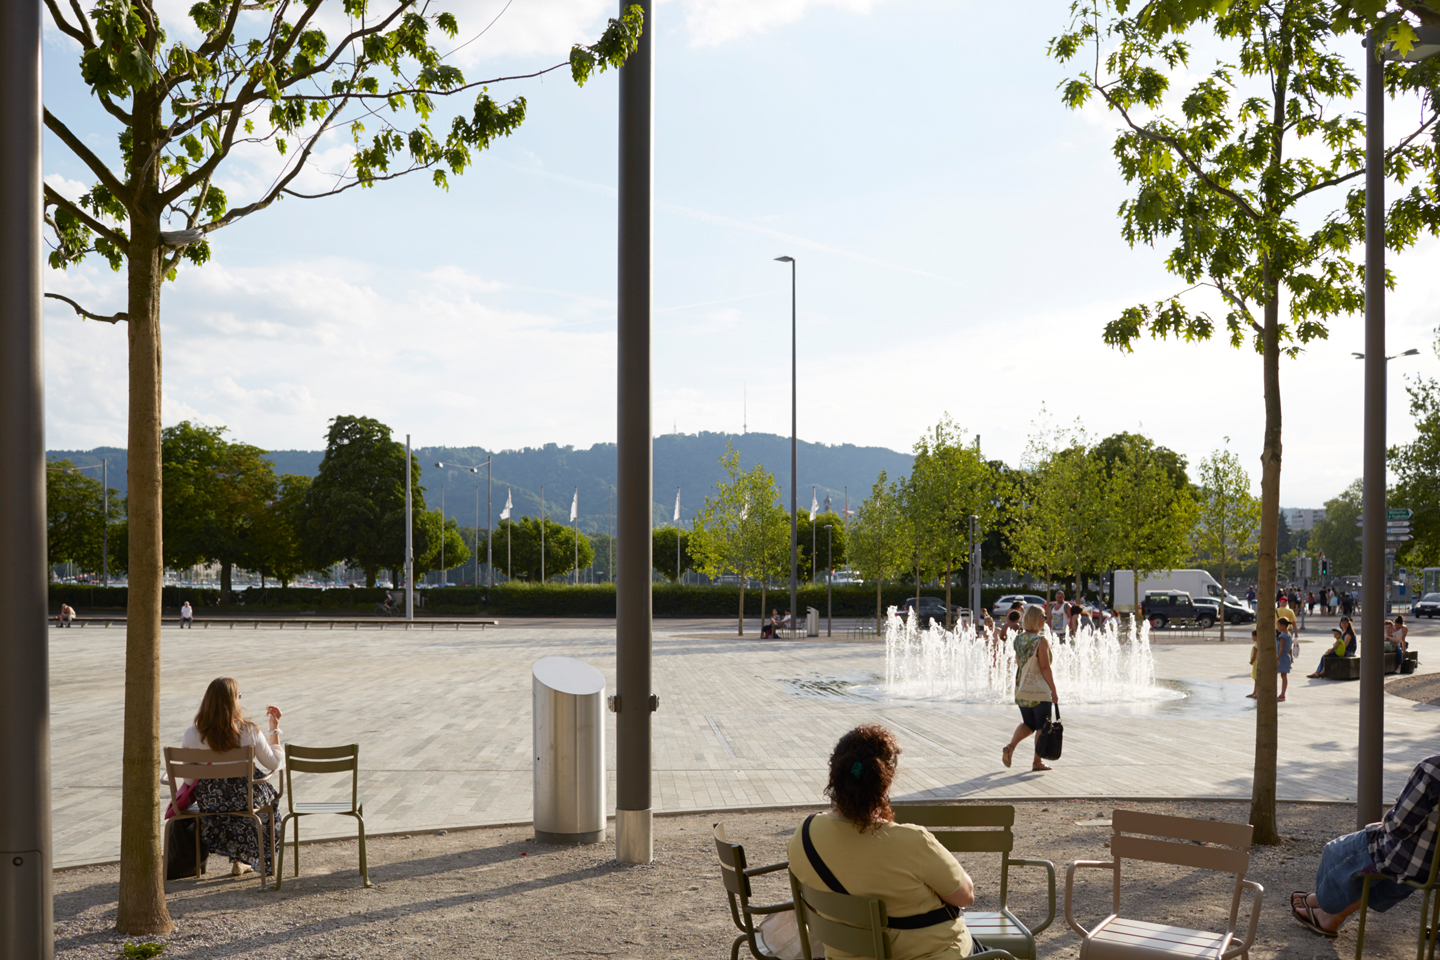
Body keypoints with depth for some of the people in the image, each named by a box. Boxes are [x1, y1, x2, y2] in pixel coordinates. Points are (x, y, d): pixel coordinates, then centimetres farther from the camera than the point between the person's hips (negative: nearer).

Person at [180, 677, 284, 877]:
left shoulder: (191, 734, -12)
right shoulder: (248, 732, -16)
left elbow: (188, 780, -4)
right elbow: (274, 764, -4)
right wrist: (275, 728, 4)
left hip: (207, 803, 3)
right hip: (243, 800, -3)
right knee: (270, 793, 31)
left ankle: (238, 861, 44)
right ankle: (261, 861, 39)